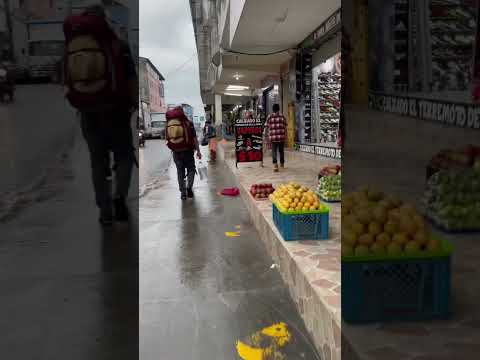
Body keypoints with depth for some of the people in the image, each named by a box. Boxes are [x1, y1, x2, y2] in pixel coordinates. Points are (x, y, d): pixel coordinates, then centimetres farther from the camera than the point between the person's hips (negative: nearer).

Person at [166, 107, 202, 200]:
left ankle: (183, 192, 14)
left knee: (180, 171, 13)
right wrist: (198, 151, -1)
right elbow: (194, 138, -6)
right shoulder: (188, 122, -6)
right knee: (191, 169, 14)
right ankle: (189, 187, -4)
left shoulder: (168, 124, 3)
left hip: (176, 151, 3)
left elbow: (167, 139, 7)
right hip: (187, 150, -2)